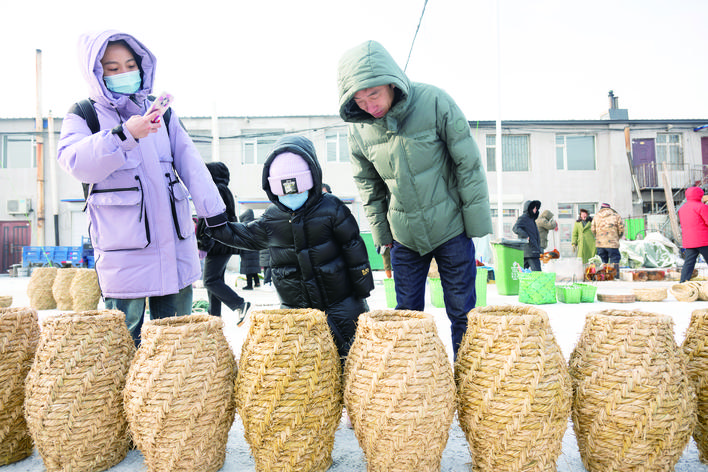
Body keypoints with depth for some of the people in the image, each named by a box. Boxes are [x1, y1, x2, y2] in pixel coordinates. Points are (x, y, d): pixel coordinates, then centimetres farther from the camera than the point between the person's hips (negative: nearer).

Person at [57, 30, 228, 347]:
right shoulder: (84, 116, 3)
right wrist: (124, 135, -31)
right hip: (123, 247, -3)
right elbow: (75, 161, -17)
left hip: (174, 244, 4)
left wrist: (215, 214, 6)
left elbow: (191, 165, 11)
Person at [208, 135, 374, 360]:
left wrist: (363, 289, -3)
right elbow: (246, 235, 18)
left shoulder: (331, 209, -11)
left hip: (339, 305, -3)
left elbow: (353, 247, -6)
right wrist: (214, 227, 10)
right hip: (294, 307, 3)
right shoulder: (271, 218, -1)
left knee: (348, 353, 6)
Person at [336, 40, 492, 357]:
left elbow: (469, 164, -10)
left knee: (461, 313, 7)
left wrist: (477, 222, -8)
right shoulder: (358, 127, -6)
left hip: (450, 228, -3)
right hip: (404, 236, 3)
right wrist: (380, 232, 7)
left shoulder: (434, 102, -16)